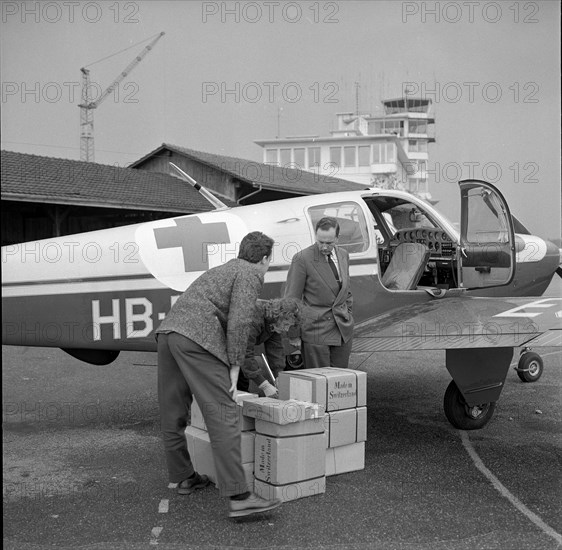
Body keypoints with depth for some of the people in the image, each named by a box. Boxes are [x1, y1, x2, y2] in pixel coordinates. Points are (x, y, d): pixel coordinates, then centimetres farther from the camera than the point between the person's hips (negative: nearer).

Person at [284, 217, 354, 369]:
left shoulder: (343, 255, 8)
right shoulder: (302, 259, -11)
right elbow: (292, 299, -9)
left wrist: (348, 315, 15)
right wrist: (293, 336, -9)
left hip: (343, 329, 5)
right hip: (315, 329, -5)